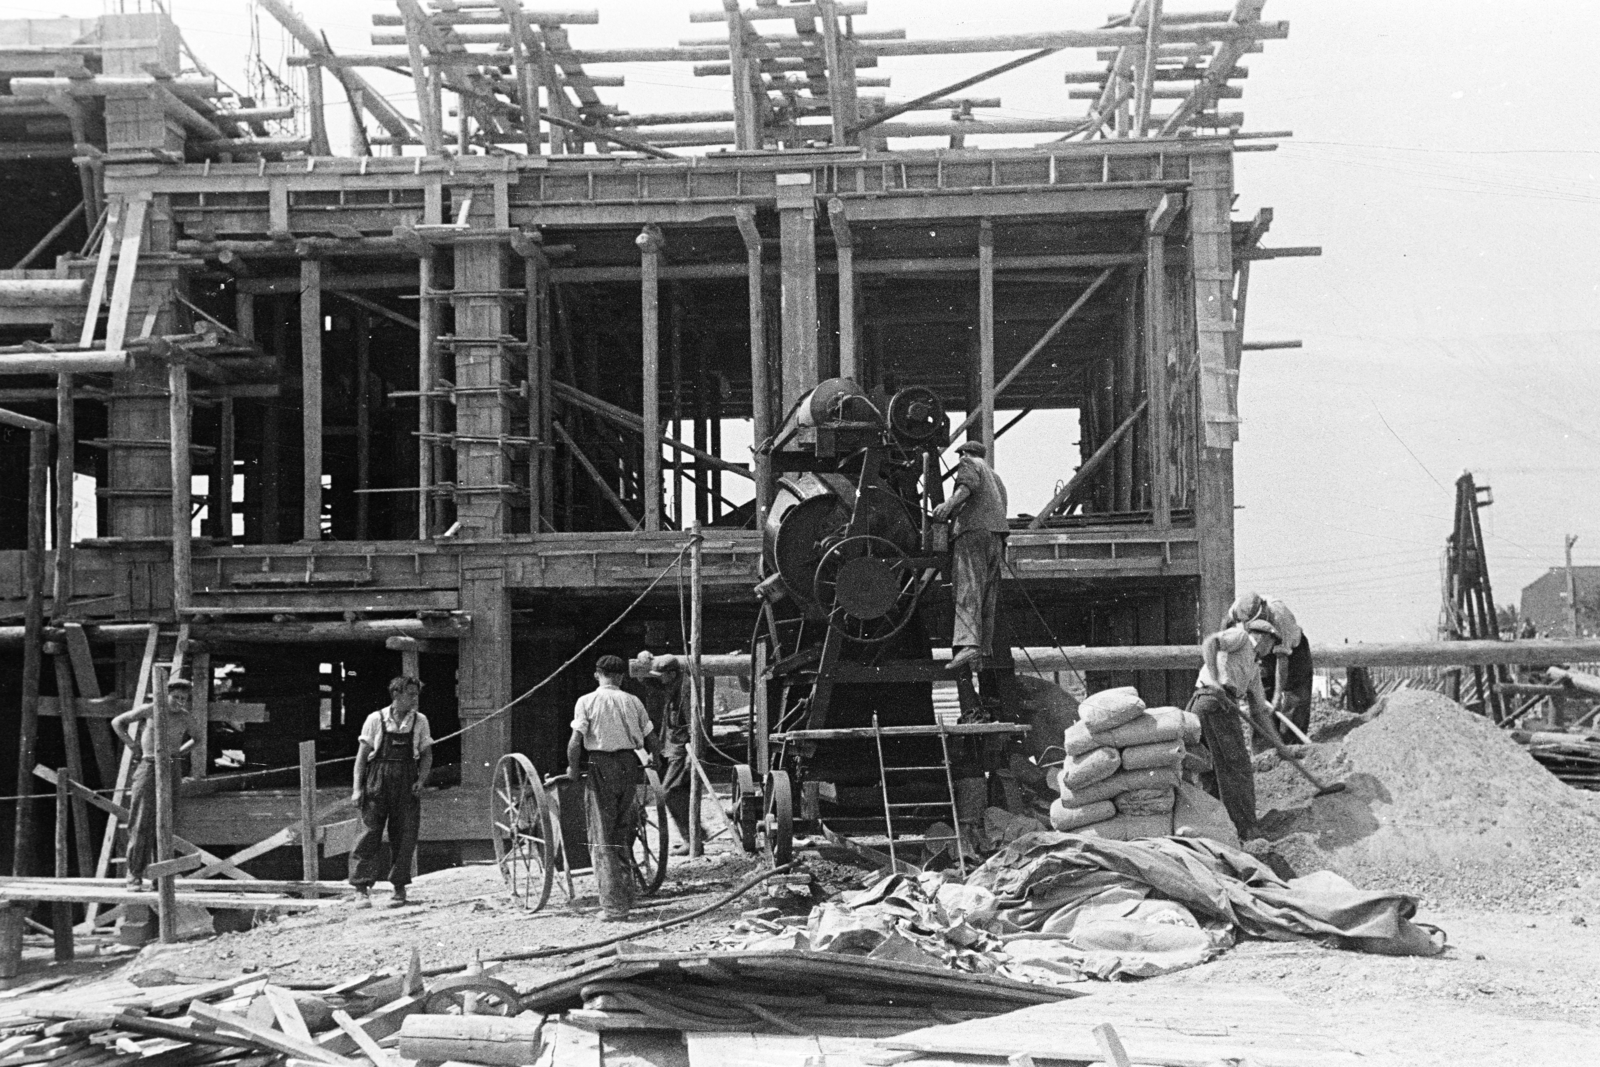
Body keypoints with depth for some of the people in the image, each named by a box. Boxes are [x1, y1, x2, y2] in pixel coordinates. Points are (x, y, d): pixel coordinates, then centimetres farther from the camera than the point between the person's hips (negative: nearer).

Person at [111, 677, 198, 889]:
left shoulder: (184, 718, 6)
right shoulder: (150, 710, -1)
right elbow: (117, 722, 8)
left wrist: (179, 752, 12)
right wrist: (132, 745, 1)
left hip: (170, 771, 3)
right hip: (147, 768, -3)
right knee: (141, 824, -6)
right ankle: (134, 874, -3)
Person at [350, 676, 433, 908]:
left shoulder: (419, 721, 5)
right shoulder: (375, 719, 0)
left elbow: (426, 755, 10)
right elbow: (362, 755, 3)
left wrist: (421, 780, -6)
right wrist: (358, 788, -3)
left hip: (406, 785, 2)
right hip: (377, 783, -2)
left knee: (404, 837, 1)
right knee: (370, 833, -5)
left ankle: (399, 888, 12)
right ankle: (361, 889, -2)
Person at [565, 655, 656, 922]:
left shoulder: (587, 702, -4)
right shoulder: (633, 701, 6)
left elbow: (576, 741, -13)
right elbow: (652, 739, 7)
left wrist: (572, 768, 2)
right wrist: (642, 756, 27)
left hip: (601, 769, -3)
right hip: (630, 767, 3)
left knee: (602, 841, 2)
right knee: (623, 836, 17)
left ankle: (614, 908, -4)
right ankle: (625, 899, 22)